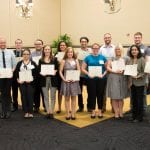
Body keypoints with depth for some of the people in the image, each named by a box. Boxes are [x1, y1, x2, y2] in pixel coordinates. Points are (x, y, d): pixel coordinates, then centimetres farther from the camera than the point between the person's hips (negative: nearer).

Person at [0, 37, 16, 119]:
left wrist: (13, 70, -9)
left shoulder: (10, 52, 3)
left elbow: (14, 64, 7)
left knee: (8, 94, 8)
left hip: (9, 76, 0)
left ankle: (8, 111, 17)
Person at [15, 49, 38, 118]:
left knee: (30, 96, -3)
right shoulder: (19, 63, 11)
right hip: (22, 82, 2)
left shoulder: (33, 63, 5)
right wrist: (18, 79, -6)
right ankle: (26, 112, 8)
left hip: (30, 82, -2)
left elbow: (36, 73, 0)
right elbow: (16, 72, 9)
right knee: (23, 97, 1)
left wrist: (32, 79, -14)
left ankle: (30, 112, 5)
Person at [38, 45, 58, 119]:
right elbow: (38, 70, 5)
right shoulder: (41, 60, 8)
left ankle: (51, 112, 12)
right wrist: (41, 73, -14)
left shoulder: (54, 59, 4)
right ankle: (48, 112, 14)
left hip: (53, 79, -1)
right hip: (44, 79, 1)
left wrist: (55, 71, -17)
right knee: (46, 97, 5)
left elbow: (57, 68, 3)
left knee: (52, 96, 3)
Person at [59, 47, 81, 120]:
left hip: (74, 81, 2)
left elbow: (78, 70, 5)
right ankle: (68, 114, 12)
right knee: (67, 98, 5)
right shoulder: (63, 61, 0)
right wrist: (64, 79, -13)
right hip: (66, 81, -1)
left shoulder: (76, 60, 6)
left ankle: (73, 114, 12)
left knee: (73, 98, 5)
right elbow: (60, 71, -1)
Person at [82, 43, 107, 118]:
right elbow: (83, 68, 3)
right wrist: (88, 74, -12)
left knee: (100, 95, 5)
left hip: (101, 79, 1)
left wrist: (103, 74, -9)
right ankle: (93, 111, 15)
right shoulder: (88, 58, 5)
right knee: (92, 95, 3)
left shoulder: (103, 57, 7)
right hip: (91, 79, 0)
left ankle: (100, 111, 18)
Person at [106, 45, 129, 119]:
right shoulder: (111, 59, 10)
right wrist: (115, 71, -14)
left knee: (121, 97, 3)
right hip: (113, 78, -1)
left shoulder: (125, 59, 12)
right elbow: (108, 68, 0)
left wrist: (123, 70, -11)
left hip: (122, 79, 1)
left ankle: (120, 112, 11)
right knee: (114, 97, -3)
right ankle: (116, 113, 4)